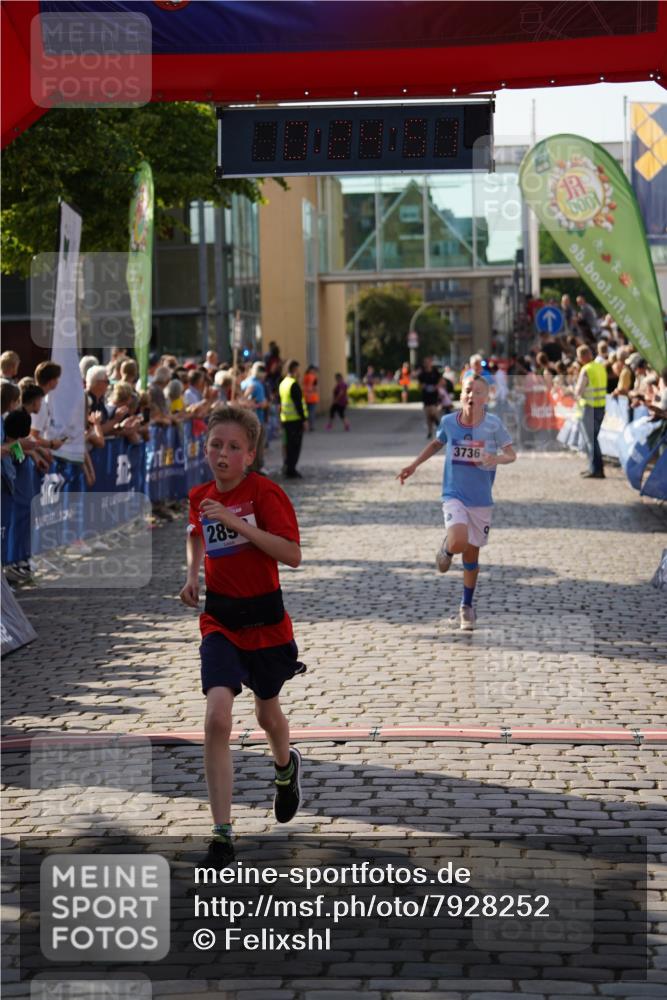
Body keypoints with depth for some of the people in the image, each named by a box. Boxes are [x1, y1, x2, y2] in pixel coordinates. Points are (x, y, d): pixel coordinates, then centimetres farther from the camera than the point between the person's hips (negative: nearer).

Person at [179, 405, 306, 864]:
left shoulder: (265, 492, -14)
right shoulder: (199, 497, 1)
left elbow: (293, 555, -24)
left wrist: (235, 522, -29)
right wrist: (193, 575, 9)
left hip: (265, 619, -2)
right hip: (220, 619, 2)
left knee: (267, 713, 18)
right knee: (217, 716, -18)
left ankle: (287, 766, 56)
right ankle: (222, 834, -15)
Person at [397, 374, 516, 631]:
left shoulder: (493, 424, -11)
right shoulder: (449, 422, -5)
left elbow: (511, 454, -6)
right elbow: (437, 443, 16)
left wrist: (496, 458, -28)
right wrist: (414, 465, 14)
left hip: (481, 500, 1)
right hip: (454, 496, 0)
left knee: (471, 554, 11)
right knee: (458, 543, -26)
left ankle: (467, 606, 32)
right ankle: (446, 549, 13)